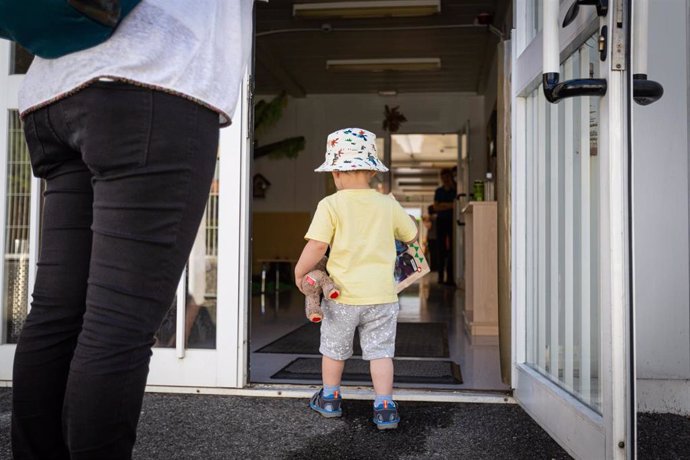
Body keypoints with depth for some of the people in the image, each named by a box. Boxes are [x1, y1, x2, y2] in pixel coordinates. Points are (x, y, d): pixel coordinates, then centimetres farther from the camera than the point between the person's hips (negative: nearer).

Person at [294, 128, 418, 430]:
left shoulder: (330, 205, -9)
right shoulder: (388, 204, 1)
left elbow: (317, 246, -16)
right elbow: (412, 236, 14)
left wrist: (299, 272, -2)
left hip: (342, 294, -1)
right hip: (382, 295, 2)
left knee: (334, 348, 18)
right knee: (381, 351, 10)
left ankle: (329, 399, 34)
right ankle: (384, 407, 6)